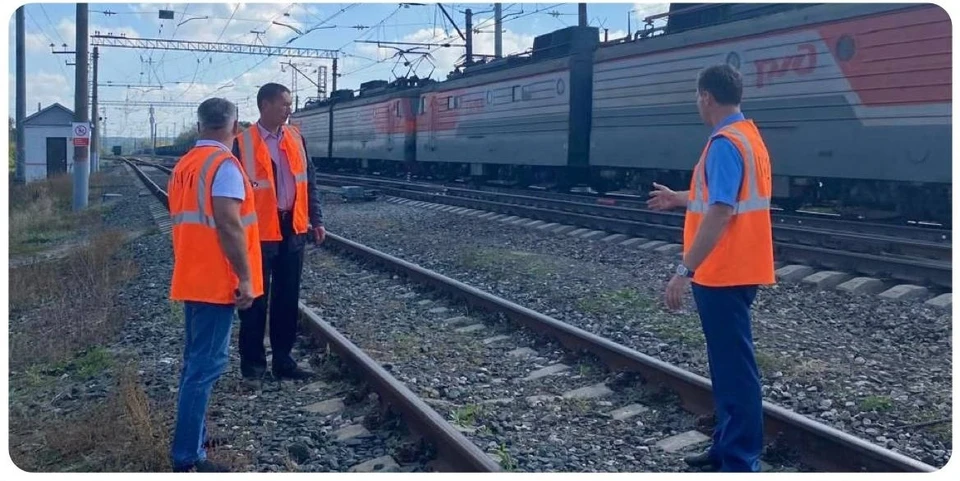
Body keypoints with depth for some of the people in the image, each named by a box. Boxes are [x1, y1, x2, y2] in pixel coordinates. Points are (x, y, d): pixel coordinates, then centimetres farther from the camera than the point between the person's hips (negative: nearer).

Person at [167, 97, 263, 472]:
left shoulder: (184, 165, 13)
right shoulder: (224, 164, -14)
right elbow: (228, 224, -22)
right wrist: (245, 277, -19)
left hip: (192, 277, 9)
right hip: (216, 281, -9)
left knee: (197, 361, 17)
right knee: (206, 364, -7)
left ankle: (192, 439, 27)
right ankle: (187, 457, -5)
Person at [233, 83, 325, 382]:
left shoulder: (295, 139, 8)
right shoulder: (243, 143, -9)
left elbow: (308, 181, 12)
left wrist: (316, 220, 8)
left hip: (292, 228, 5)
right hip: (260, 232, -5)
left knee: (287, 298, 11)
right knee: (256, 298, 5)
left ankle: (283, 359, 21)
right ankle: (252, 361, 18)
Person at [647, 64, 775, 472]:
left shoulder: (725, 142, -18)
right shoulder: (746, 135, 14)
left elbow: (720, 213, -27)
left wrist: (685, 270, -26)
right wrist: (681, 199, 35)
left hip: (724, 273, -11)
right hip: (734, 271, 11)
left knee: (733, 367, -5)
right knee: (728, 362, 17)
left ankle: (740, 462, 1)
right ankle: (729, 447, 27)